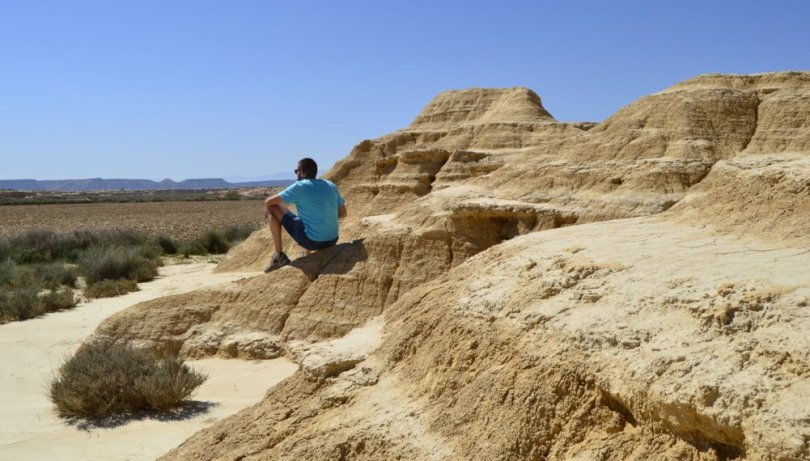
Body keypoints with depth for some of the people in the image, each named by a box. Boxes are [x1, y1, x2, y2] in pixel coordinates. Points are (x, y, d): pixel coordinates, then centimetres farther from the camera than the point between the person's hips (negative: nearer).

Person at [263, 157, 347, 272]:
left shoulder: (299, 187, -7)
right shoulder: (331, 186, 8)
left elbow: (269, 202, -3)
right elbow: (343, 213, 15)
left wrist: (267, 209, 20)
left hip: (311, 241, -6)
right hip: (332, 241, 6)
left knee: (272, 208, 5)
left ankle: (279, 256, 7)